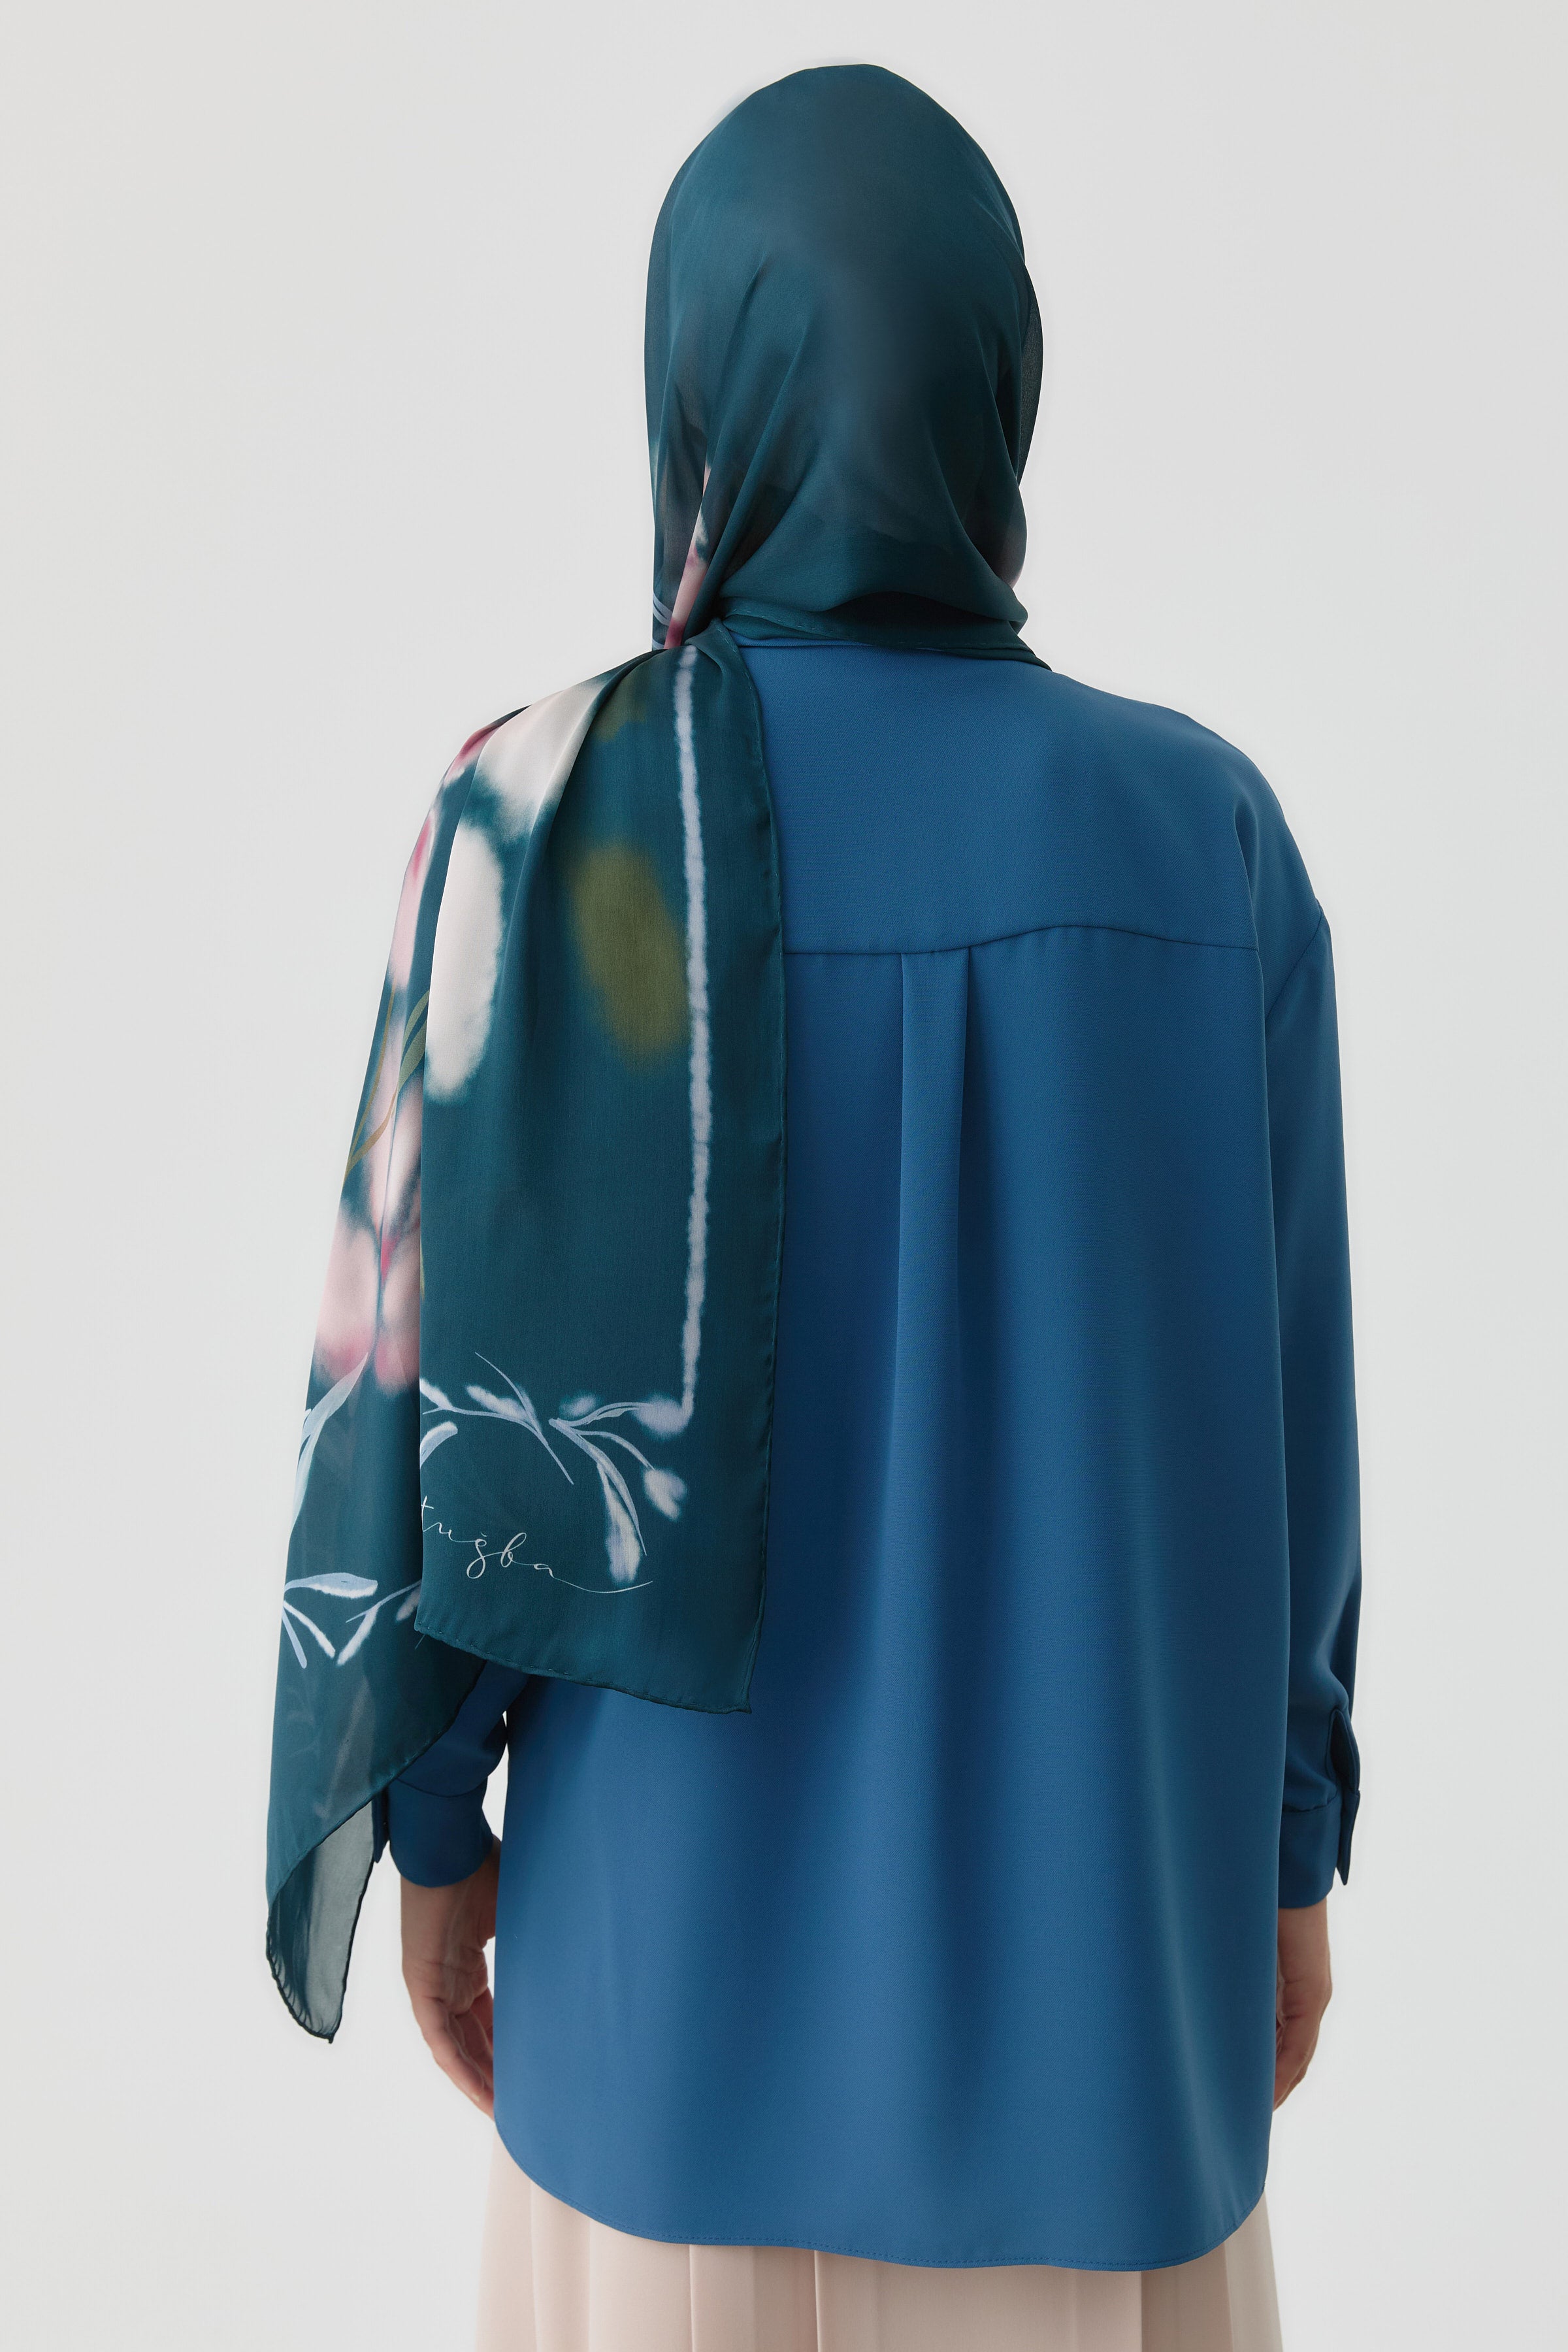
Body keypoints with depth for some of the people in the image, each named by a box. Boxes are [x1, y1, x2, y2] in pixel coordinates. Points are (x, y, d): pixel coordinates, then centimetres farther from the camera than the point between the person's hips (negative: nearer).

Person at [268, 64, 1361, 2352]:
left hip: (703, 1864, -1)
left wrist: (431, 1816, 3)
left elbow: (456, 1357, -12)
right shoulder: (1209, 830, -9)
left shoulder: (554, 815, -15)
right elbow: (1285, 1391, -5)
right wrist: (1293, 1838, 8)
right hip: (1093, 1866, 2)